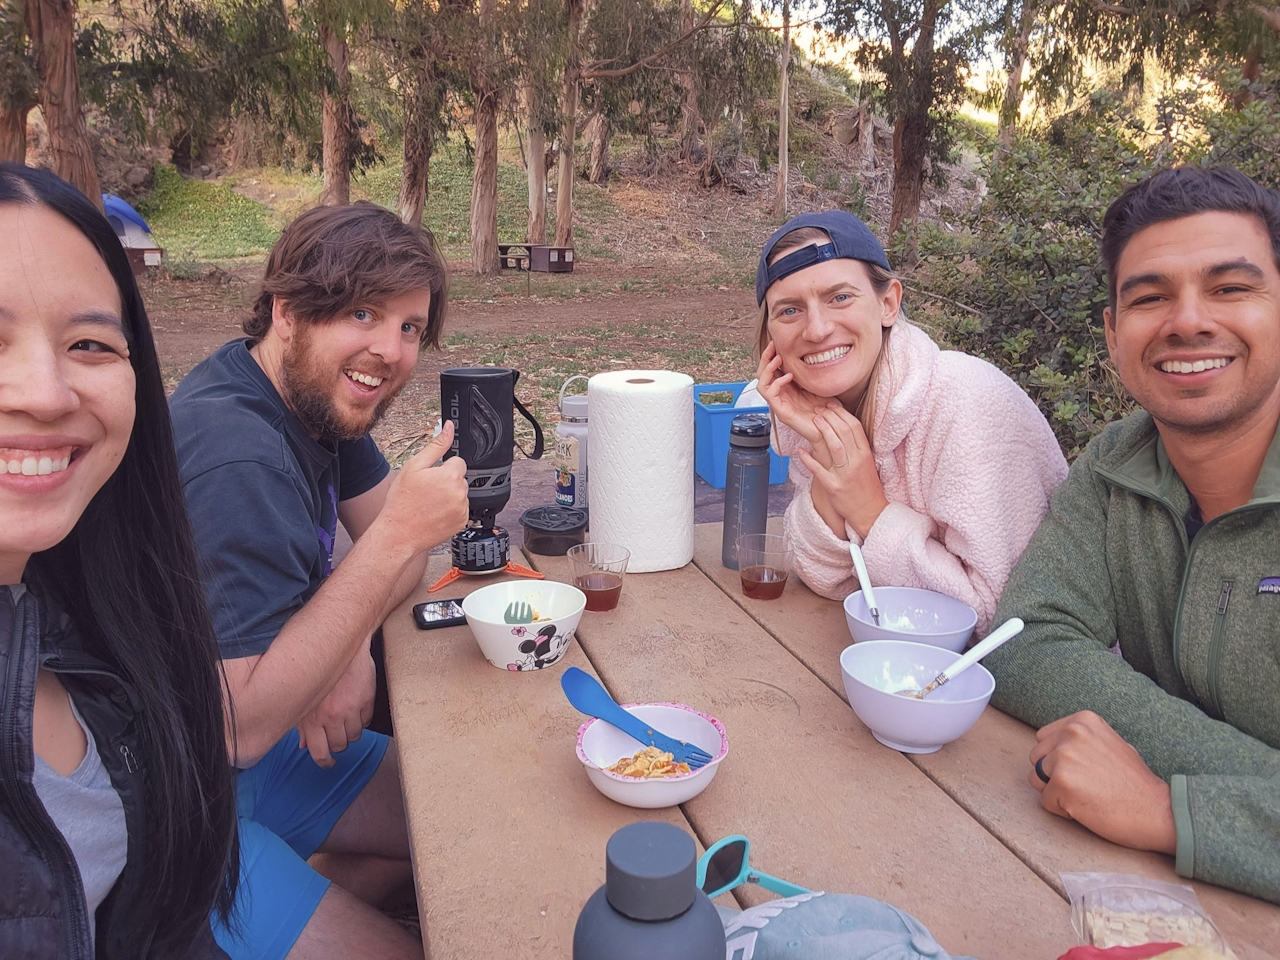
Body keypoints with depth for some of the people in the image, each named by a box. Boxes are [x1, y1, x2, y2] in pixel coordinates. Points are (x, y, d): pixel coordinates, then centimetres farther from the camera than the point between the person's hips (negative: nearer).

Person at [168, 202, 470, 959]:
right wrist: (396, 535, -34)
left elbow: (401, 550, 6)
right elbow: (239, 726, -32)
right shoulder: (237, 458, -31)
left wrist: (354, 646, -15)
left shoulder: (321, 398, -2)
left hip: (249, 739, 9)